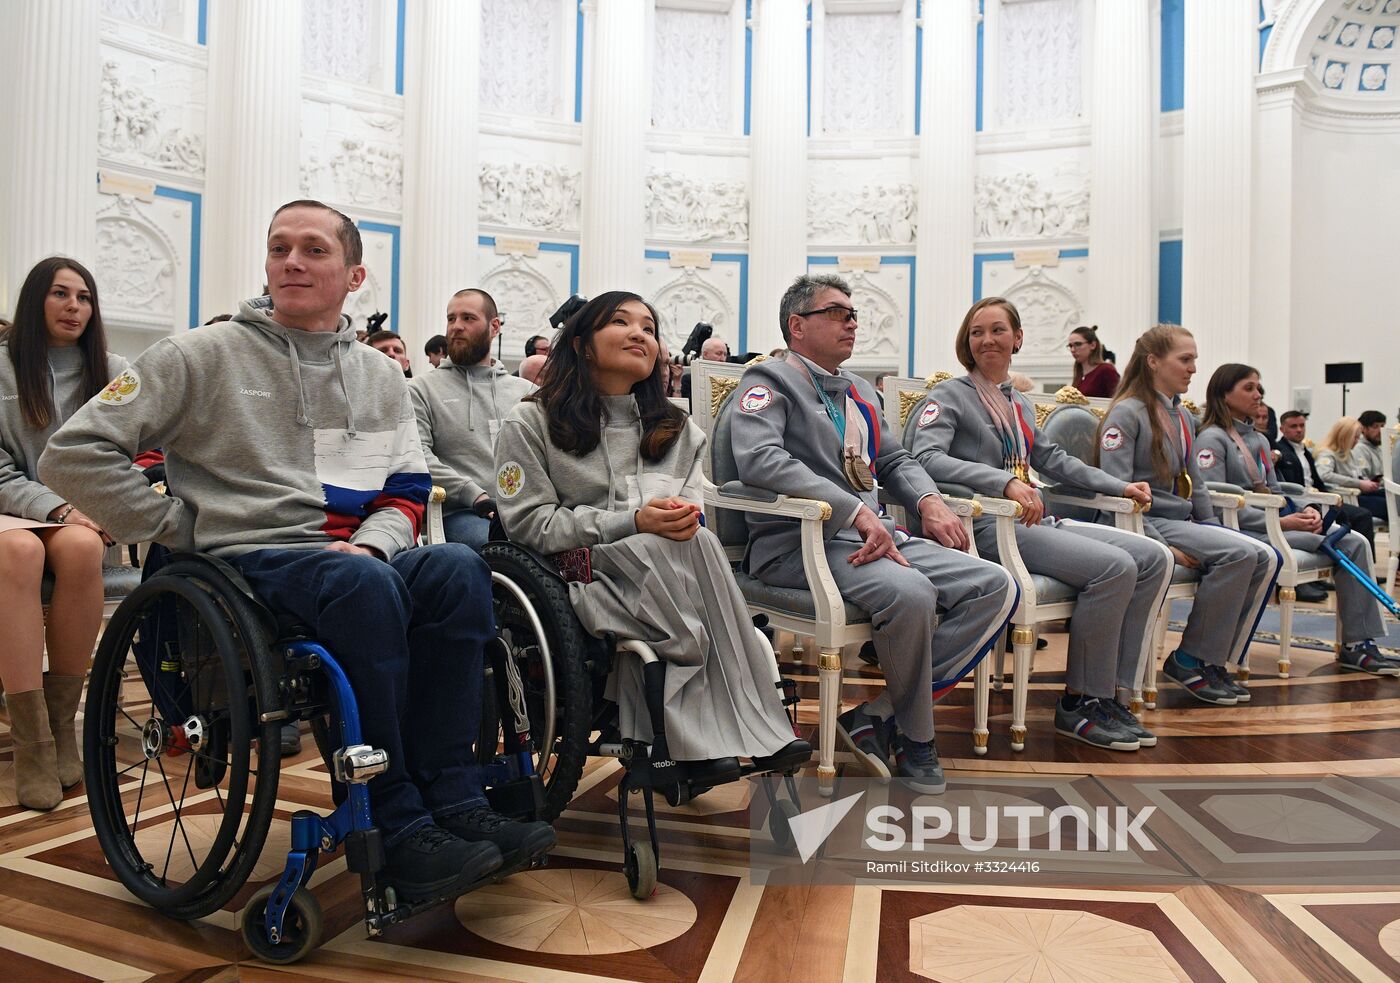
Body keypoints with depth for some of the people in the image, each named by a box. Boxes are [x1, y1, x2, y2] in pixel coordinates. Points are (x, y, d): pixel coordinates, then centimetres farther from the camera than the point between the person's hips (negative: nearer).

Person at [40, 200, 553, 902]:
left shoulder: (380, 376, 17)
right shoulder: (205, 355, 5)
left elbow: (406, 495, 14)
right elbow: (75, 453, 0)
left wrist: (368, 544, -8)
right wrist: (184, 531, -3)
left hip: (353, 555, 4)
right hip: (244, 558, -4)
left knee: (455, 568, -28)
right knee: (364, 586, -37)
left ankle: (451, 799, -25)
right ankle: (397, 826, -29)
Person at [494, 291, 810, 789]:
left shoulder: (677, 426, 20)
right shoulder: (531, 421, 3)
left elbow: (692, 504, 12)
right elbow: (529, 523, -8)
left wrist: (684, 514, -15)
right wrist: (633, 523, -20)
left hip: (667, 574, 5)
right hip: (578, 575, -4)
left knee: (697, 541, -33)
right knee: (694, 547, -33)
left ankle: (698, 734, -32)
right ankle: (748, 729, -28)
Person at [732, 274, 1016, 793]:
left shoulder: (857, 390, 26)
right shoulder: (769, 380, 0)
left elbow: (895, 459, 30)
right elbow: (759, 458, -18)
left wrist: (928, 500, 5)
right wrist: (856, 510, -24)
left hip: (873, 537, 8)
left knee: (996, 587, -10)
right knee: (910, 592, -34)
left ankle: (877, 715, -13)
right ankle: (914, 738, -5)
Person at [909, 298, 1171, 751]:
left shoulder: (1021, 404, 24)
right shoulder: (950, 396, -1)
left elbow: (1054, 460, 34)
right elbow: (926, 458, -18)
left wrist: (1120, 487, 26)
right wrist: (1006, 481, -29)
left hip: (1035, 522, 9)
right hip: (988, 526, -8)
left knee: (1156, 558, -4)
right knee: (1115, 566, -24)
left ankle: (1110, 694, -3)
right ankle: (1079, 703, -10)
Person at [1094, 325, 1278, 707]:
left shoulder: (1183, 418, 18)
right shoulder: (1126, 414, -9)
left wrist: (1213, 531, 8)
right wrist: (1162, 546, -21)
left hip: (1182, 521, 9)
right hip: (1146, 522, -8)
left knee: (1266, 560, -9)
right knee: (1241, 552, -24)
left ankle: (1215, 661, -1)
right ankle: (1189, 660, -11)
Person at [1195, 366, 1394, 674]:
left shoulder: (1259, 440, 22)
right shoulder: (1212, 438, -6)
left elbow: (1273, 492, 21)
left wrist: (1304, 511, -2)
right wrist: (1282, 522, -18)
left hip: (1269, 524, 8)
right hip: (1239, 530, -8)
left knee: (1355, 542, -11)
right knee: (1347, 544, -21)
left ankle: (1357, 644, -11)